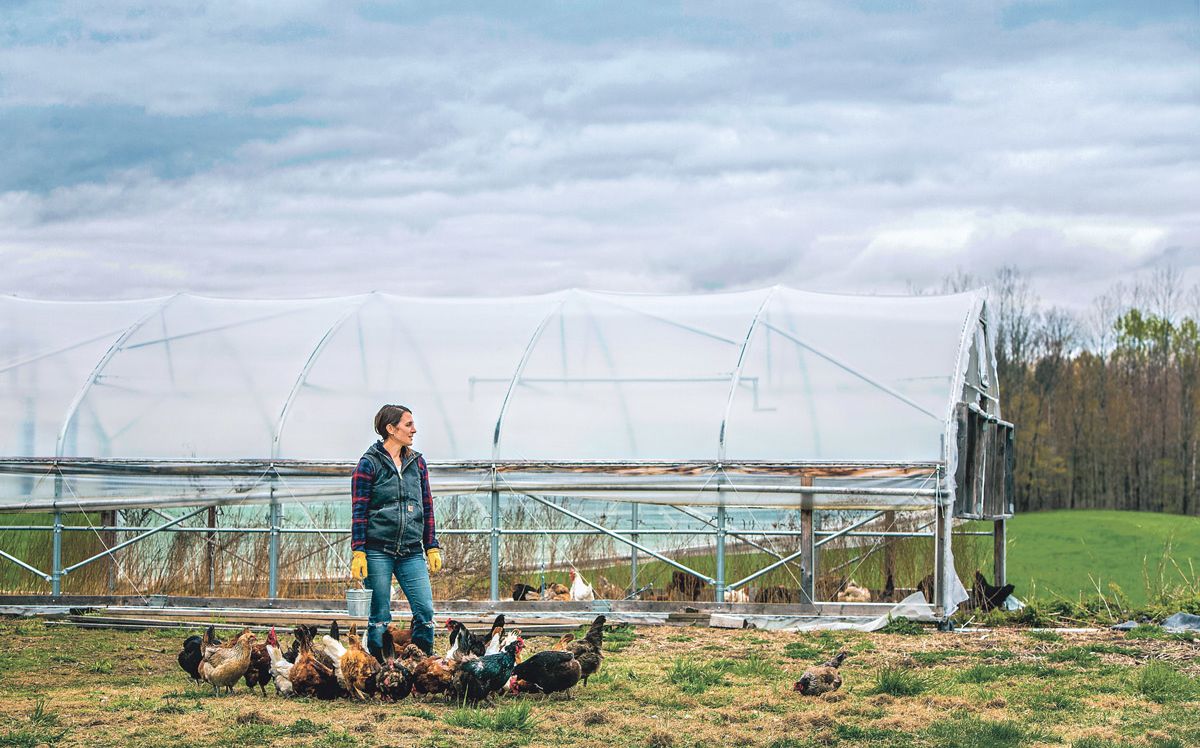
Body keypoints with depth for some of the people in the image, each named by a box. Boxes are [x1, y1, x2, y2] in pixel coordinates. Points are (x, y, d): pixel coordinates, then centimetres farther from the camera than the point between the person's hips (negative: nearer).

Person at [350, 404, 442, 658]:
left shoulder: (417, 462, 12)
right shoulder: (369, 463, -2)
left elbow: (427, 507, 16)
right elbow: (359, 512, -4)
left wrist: (432, 548, 12)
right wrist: (358, 553, -10)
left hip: (412, 552, 4)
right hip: (378, 552, -4)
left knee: (425, 612, -5)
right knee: (380, 618, 0)